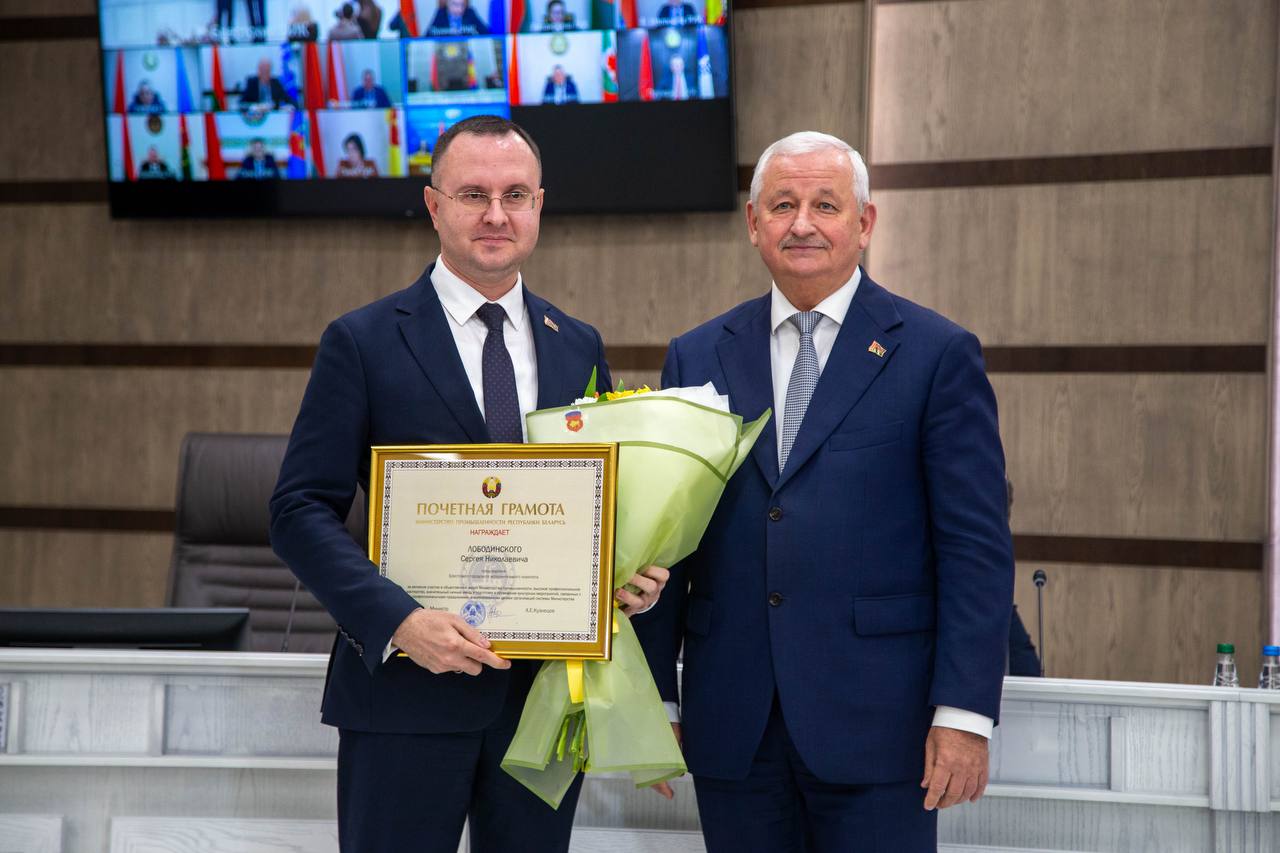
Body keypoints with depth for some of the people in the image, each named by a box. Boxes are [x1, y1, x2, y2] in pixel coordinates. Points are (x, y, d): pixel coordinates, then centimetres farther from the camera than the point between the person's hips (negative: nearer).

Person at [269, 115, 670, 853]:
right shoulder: (364, 343, -2)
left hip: (548, 687, 4)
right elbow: (302, 510, -7)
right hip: (408, 690, -4)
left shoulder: (579, 348, 11)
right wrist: (398, 620, -21)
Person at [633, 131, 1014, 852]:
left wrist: (965, 715, -10)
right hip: (732, 731, 3)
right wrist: (655, 698, 7)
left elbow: (977, 549, -4)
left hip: (876, 727, -3)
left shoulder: (938, 354, 0)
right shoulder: (698, 359, 11)